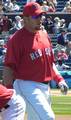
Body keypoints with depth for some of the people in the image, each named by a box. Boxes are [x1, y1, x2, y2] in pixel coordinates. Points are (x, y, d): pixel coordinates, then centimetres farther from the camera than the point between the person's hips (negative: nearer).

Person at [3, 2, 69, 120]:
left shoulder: (44, 35, 13)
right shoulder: (17, 39, -12)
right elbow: (9, 67, -14)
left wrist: (59, 79, 9)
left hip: (45, 87, 8)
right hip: (27, 86, -8)